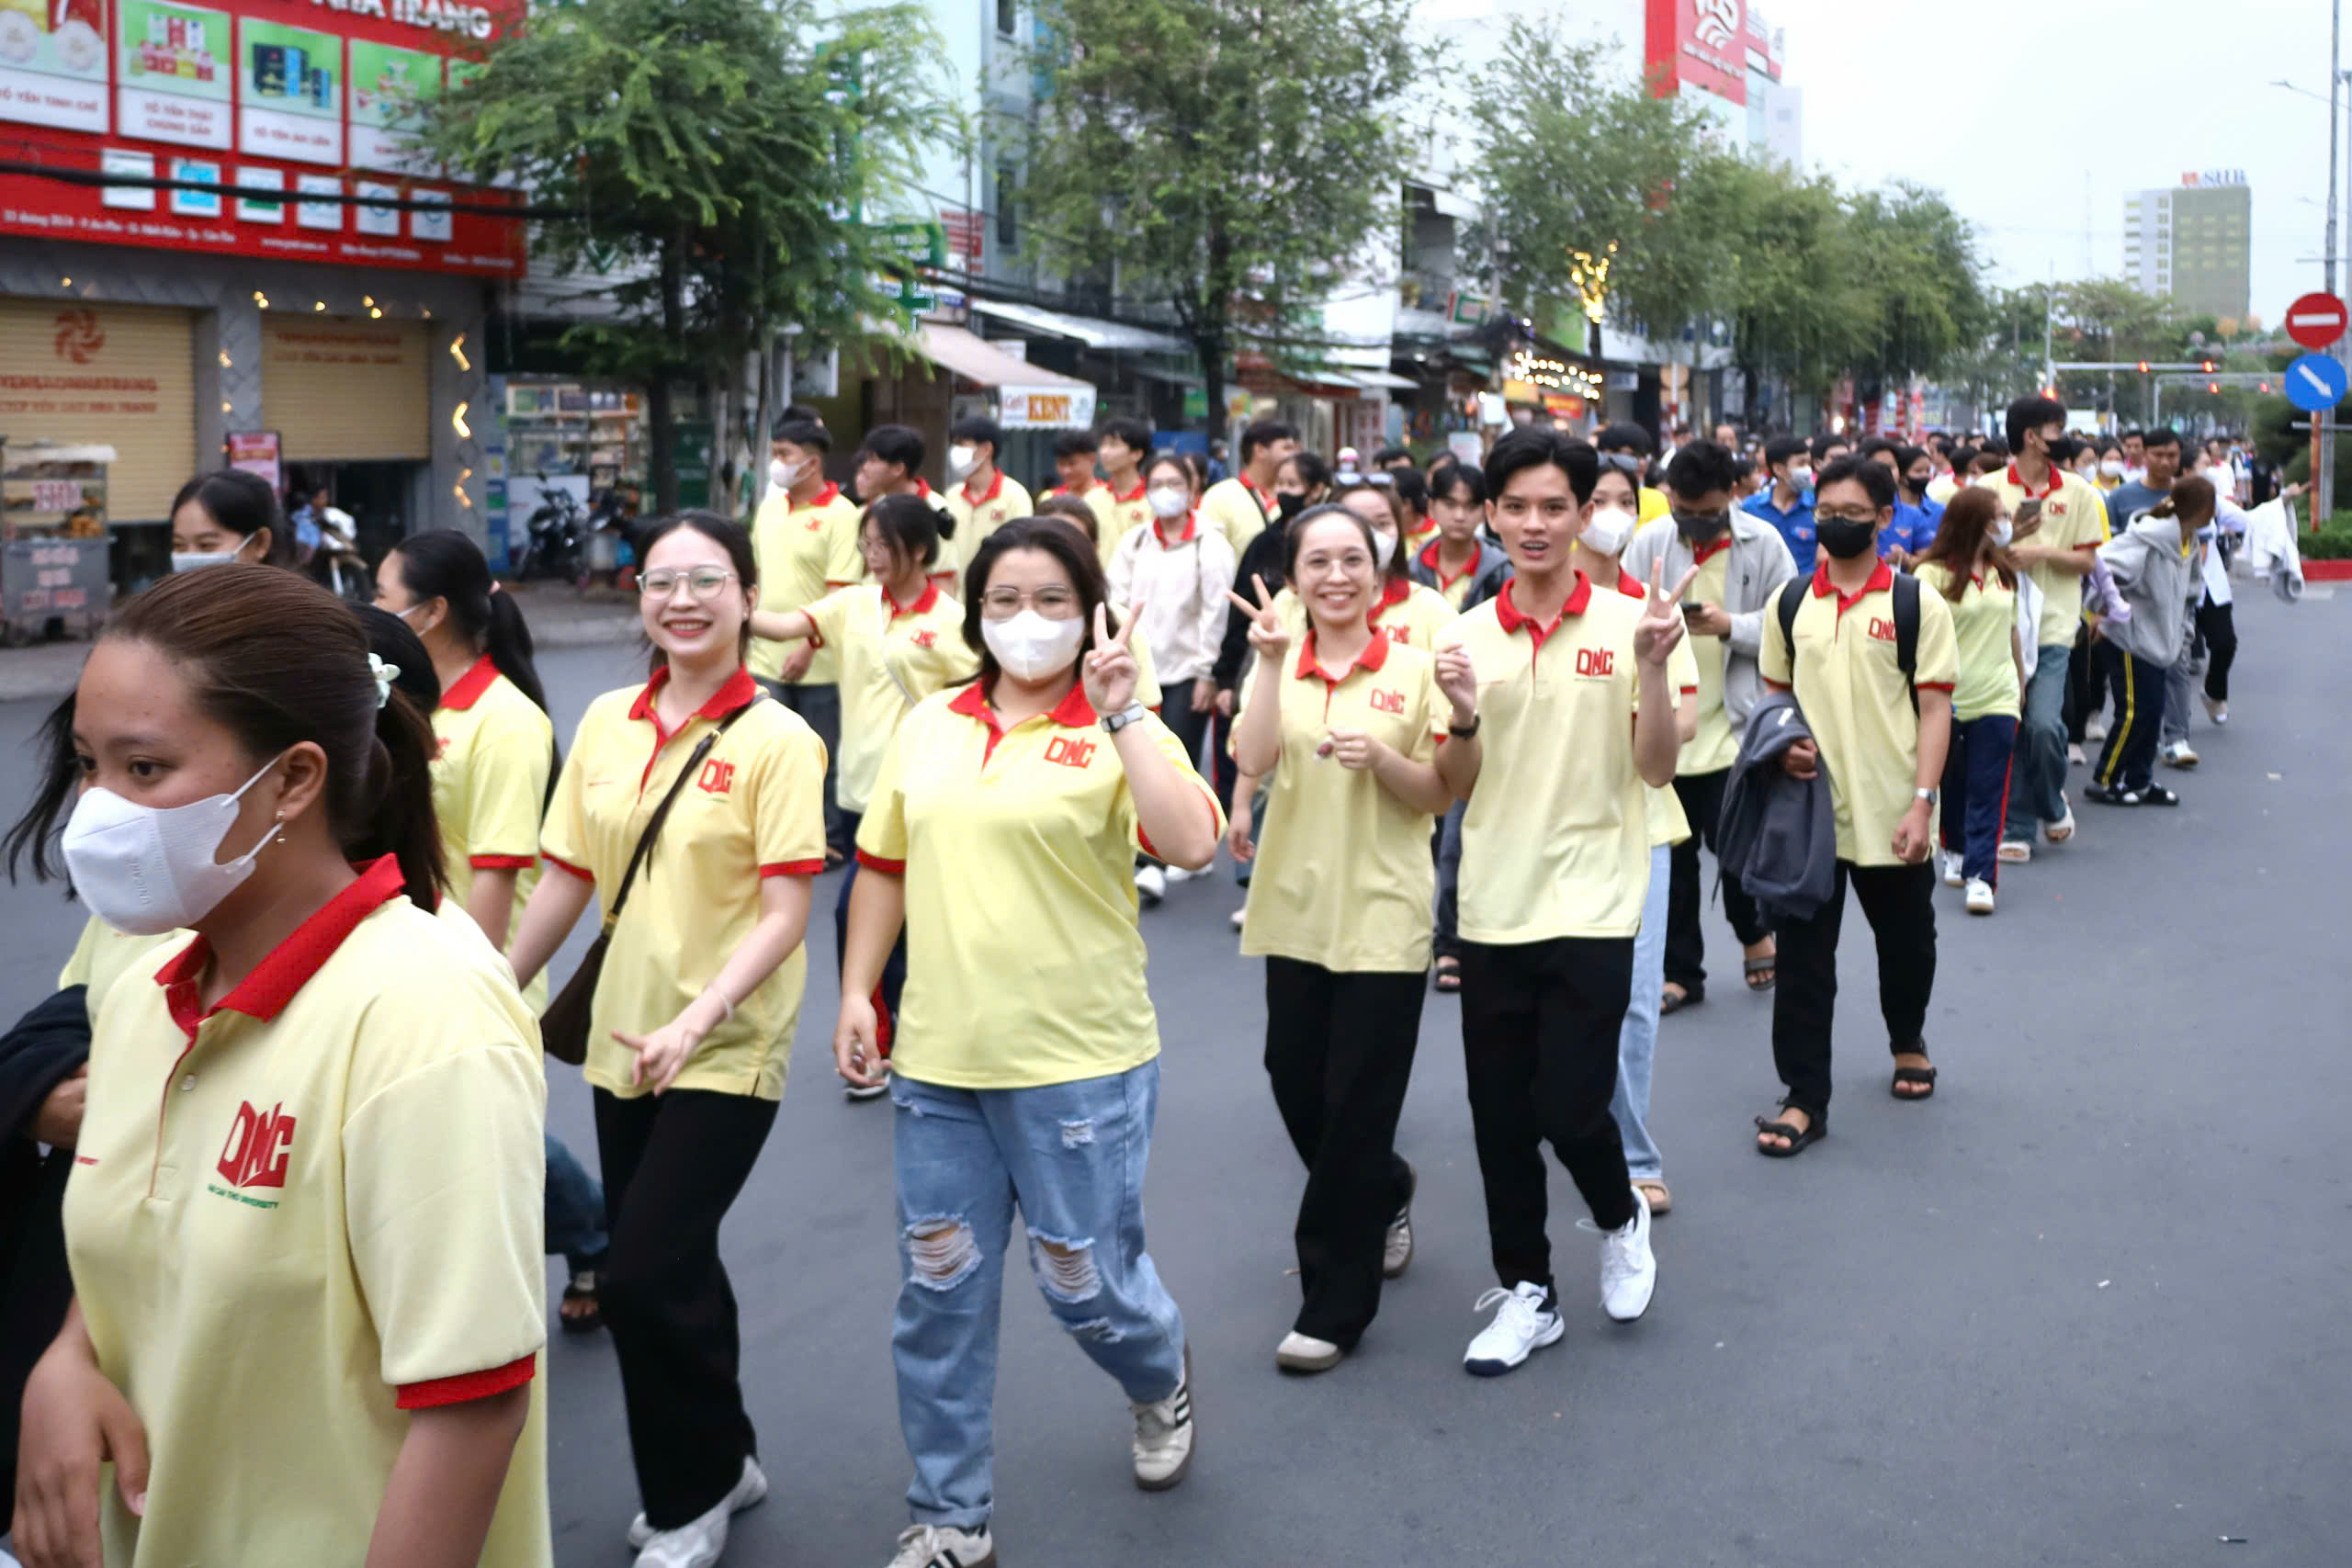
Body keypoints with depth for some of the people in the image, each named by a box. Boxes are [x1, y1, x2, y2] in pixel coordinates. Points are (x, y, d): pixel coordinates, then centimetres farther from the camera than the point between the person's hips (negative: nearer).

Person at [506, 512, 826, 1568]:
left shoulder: (778, 739, -13)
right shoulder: (606, 724, 3)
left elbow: (785, 915, -17)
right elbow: (567, 878, 9)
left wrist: (697, 1020, -27)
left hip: (726, 1051, -6)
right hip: (622, 1042, 6)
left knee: (644, 1278, -8)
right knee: (668, 1271, 16)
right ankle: (721, 1463, 38)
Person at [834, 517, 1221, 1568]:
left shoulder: (1118, 732, -6)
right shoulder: (928, 726, 8)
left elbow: (1192, 844, -22)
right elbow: (885, 868, 16)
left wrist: (1121, 712, -23)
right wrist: (857, 993, 11)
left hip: (1079, 1061, -4)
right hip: (938, 1058, 4)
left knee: (1085, 1281, 8)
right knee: (940, 1298, 10)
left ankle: (1161, 1378, 44)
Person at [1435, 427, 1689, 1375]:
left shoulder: (1626, 623, -3)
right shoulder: (1466, 637, 4)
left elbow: (1656, 769, -5)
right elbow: (1454, 786, 7)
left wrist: (1651, 667, -19)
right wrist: (1460, 719, -13)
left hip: (1591, 905, -3)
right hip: (1493, 907, 3)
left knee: (1570, 1106, -6)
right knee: (1499, 1117, 8)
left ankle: (1622, 1219, 27)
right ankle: (1525, 1292, 26)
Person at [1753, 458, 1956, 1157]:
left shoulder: (1917, 603, -4)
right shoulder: (1789, 602, 4)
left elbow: (1935, 709, -6)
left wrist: (1922, 800, -15)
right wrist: (1780, 742, -7)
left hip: (1892, 815, -1)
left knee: (1906, 943, 17)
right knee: (1802, 956, 1)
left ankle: (1908, 1041, 45)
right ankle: (1804, 1098, 8)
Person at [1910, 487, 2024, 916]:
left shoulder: (2002, 571, 9)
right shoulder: (1933, 573, -10)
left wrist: (2020, 681, 23)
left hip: (1997, 699, 4)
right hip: (1949, 699, -3)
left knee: (1987, 794, -2)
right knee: (1950, 784, 13)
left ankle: (1981, 876, -5)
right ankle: (1956, 852, 35)